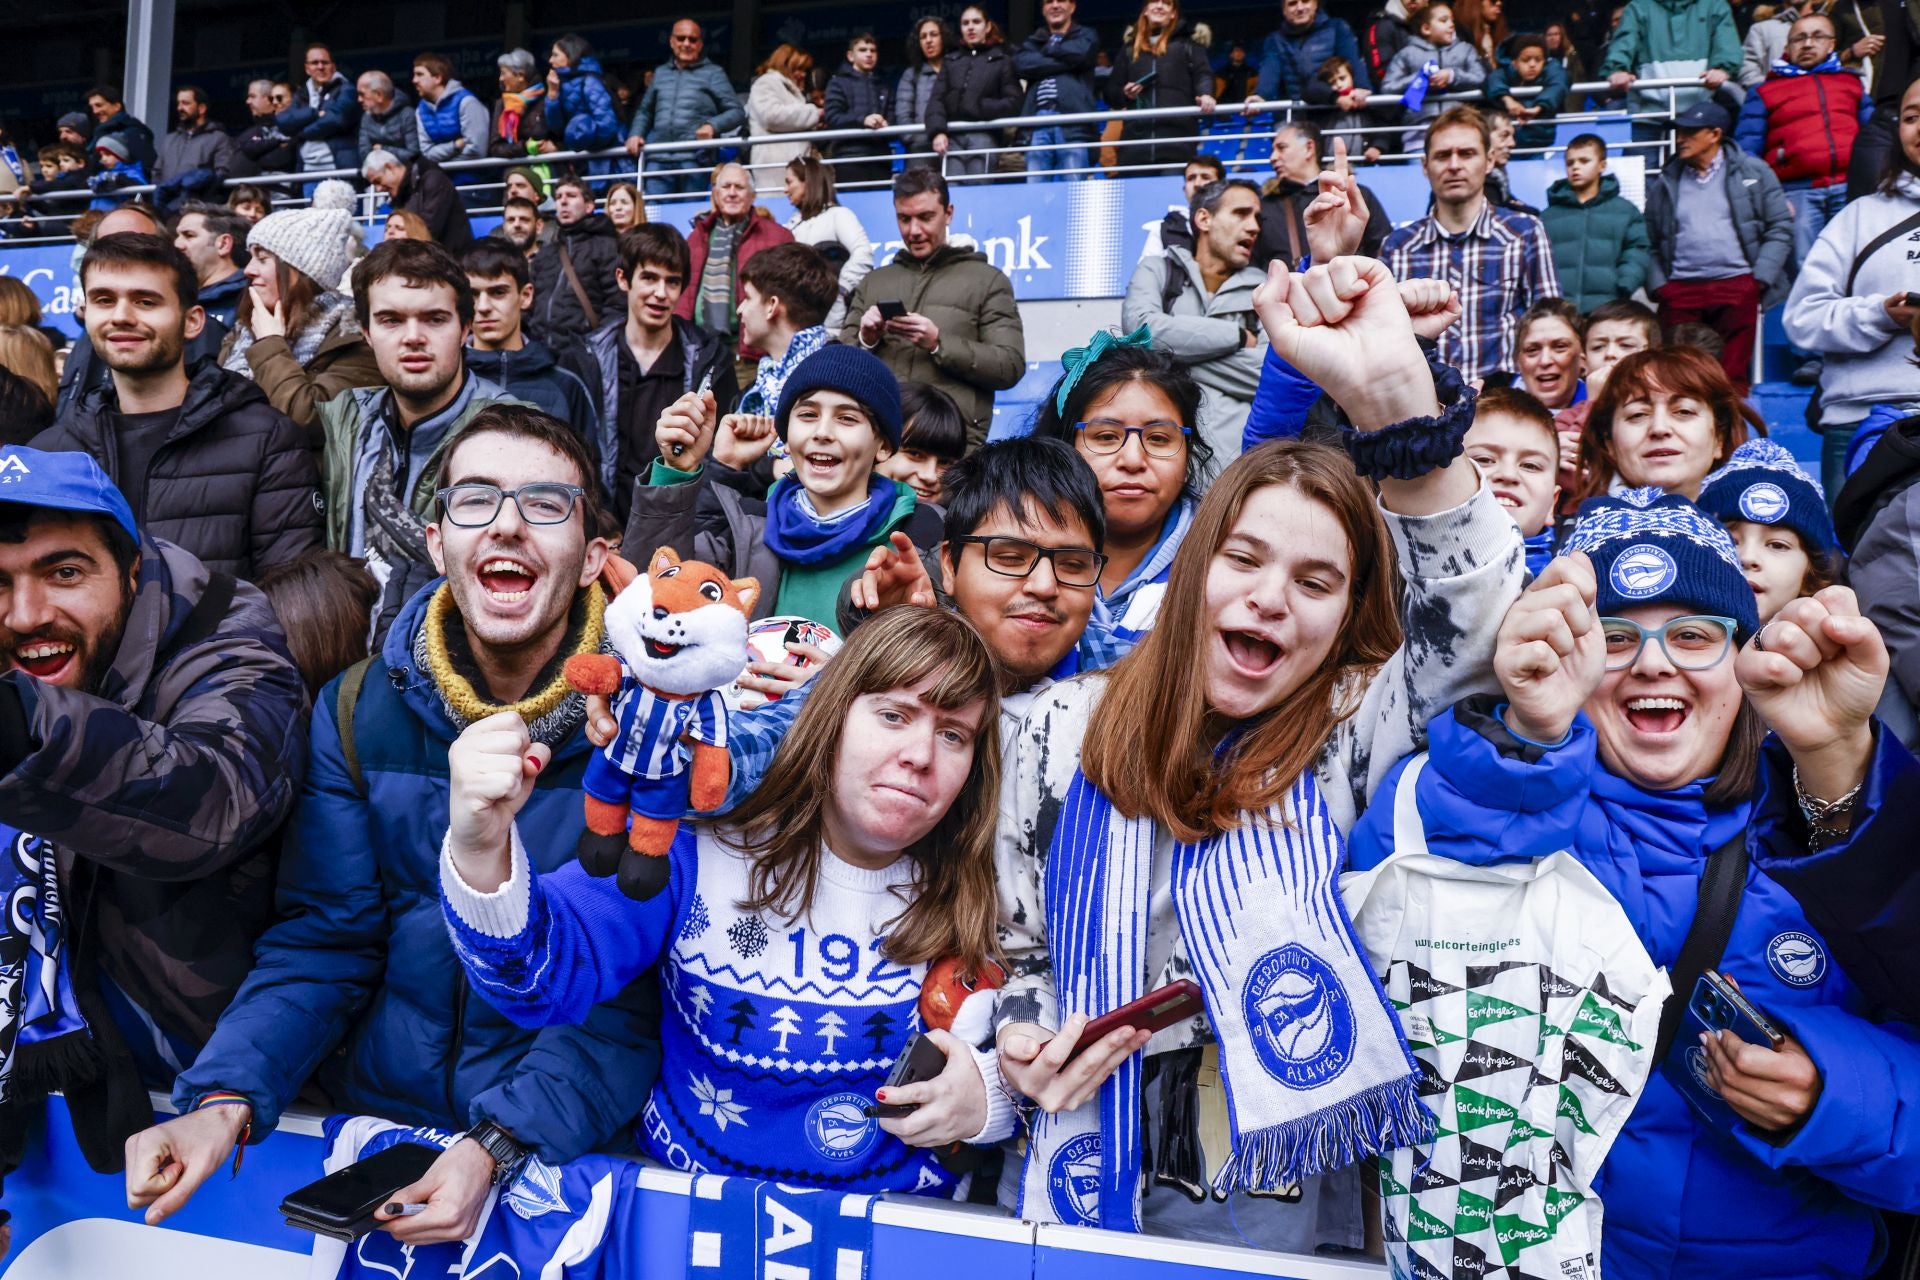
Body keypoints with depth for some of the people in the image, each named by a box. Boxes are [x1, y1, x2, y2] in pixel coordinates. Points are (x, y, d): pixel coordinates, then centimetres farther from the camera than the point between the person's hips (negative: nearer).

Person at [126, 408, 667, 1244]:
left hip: (572, 1138, -3)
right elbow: (323, 939, 2)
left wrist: (504, 1142, -20)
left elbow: (646, 985, -11)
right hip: (368, 1105, 4)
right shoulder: (356, 712, 1)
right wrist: (226, 1100, -13)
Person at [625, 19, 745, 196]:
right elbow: (645, 111, 30)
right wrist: (635, 134, 11)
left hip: (695, 159, -3)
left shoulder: (713, 73, 10)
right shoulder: (660, 73, 23)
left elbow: (737, 112, 4)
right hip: (658, 159, 4)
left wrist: (713, 125, -14)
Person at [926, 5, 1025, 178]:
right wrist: (937, 131, -9)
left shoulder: (1002, 60, 13)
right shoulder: (950, 60, 22)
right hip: (952, 137, 2)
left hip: (983, 136, -2)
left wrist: (978, 107, -8)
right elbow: (936, 99, 10)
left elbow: (1012, 103, 3)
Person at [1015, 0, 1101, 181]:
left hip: (1074, 124, -2)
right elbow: (1021, 63, 4)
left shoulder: (1086, 35, 21)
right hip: (1038, 122, 3)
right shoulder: (1034, 41, 27)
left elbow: (1078, 53, -3)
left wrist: (1049, 47, 13)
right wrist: (1064, 62, 0)